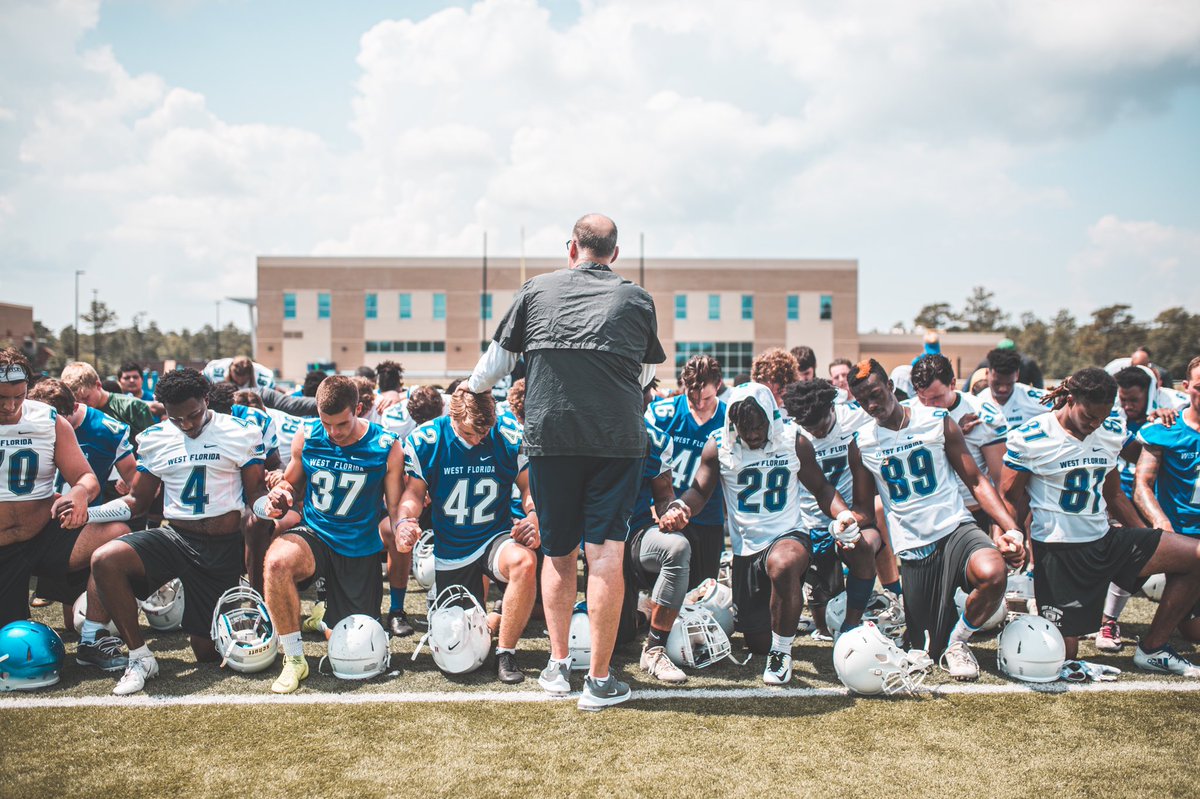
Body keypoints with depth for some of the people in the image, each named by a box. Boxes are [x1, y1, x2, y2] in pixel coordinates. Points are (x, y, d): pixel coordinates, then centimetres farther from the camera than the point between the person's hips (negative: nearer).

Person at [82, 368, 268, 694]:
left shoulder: (240, 433, -3)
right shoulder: (154, 438, 5)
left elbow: (256, 492, -1)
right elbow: (136, 501, 11)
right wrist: (84, 512, -4)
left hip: (224, 548, -2)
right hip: (174, 536, 2)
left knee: (207, 651, 0)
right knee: (104, 559, -29)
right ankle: (140, 657, -13)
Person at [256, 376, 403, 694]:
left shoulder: (387, 447, -10)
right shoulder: (306, 437, -4)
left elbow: (396, 506, -4)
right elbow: (292, 483, 12)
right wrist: (280, 495, -12)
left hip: (361, 550, 0)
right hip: (314, 536, 0)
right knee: (276, 562, -37)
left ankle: (326, 618, 45)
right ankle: (294, 660, -20)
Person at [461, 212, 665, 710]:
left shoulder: (538, 290, 12)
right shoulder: (637, 299, 11)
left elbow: (500, 353, 21)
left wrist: (475, 385, 42)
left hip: (550, 434, 1)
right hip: (618, 437, -1)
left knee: (558, 552, 14)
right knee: (606, 553, 0)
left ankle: (558, 665, 22)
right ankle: (599, 680, 3)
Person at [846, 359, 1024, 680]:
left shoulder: (938, 422, -1)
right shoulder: (861, 444, 4)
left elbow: (976, 481, 0)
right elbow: (864, 506, 10)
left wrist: (1011, 528, -13)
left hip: (956, 529, -1)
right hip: (912, 548, 1)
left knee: (992, 572, -36)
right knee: (930, 649, 1)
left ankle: (957, 641, -7)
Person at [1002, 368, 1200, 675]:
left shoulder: (1113, 432, 6)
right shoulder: (1031, 437, -12)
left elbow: (1113, 493, 17)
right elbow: (1010, 494, -5)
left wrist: (1147, 540, 16)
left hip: (1105, 540, 6)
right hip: (1058, 552, -6)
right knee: (1064, 652, -4)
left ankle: (1153, 649, 2)